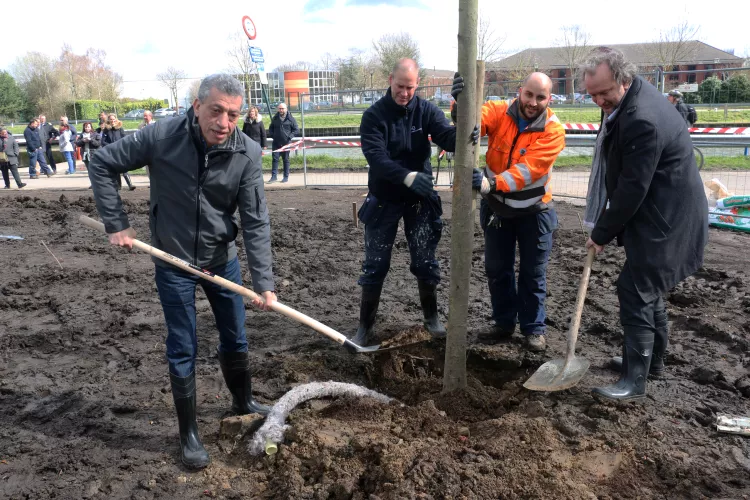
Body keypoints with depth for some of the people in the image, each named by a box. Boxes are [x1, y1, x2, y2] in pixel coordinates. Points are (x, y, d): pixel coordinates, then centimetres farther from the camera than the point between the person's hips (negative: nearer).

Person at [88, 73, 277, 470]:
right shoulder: (161, 136, -20)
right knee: (183, 351, 6)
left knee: (235, 339, 16)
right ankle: (188, 433, 23)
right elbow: (102, 164, -7)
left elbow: (256, 224, -16)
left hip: (223, 260, 2)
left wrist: (264, 283, -20)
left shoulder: (247, 154, -17)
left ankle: (243, 402, 42)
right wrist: (116, 225, -10)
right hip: (173, 263, -2)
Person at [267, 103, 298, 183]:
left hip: (286, 143, -2)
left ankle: (286, 177, 13)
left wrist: (289, 137, -12)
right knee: (275, 158, -4)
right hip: (276, 142, 2)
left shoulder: (290, 119, -2)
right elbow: (270, 128, 20)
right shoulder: (275, 118, 8)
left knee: (286, 159, 6)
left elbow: (296, 130, 0)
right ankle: (273, 176, -2)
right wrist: (272, 135, 2)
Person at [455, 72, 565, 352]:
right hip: (496, 206, 3)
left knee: (533, 274, 7)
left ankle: (534, 329, 24)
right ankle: (504, 322, 30)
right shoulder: (499, 112, -10)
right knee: (497, 269, 12)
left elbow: (529, 168, -30)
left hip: (533, 210, -2)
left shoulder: (553, 130, -17)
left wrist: (493, 184, -45)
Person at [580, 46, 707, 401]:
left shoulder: (642, 120, -28)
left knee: (635, 290, -8)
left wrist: (601, 233, -13)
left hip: (665, 219, -11)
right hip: (657, 213, 11)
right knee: (647, 288, 19)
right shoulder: (632, 94, 5)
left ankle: (634, 380, 2)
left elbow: (632, 189, -24)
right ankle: (653, 360, 35)